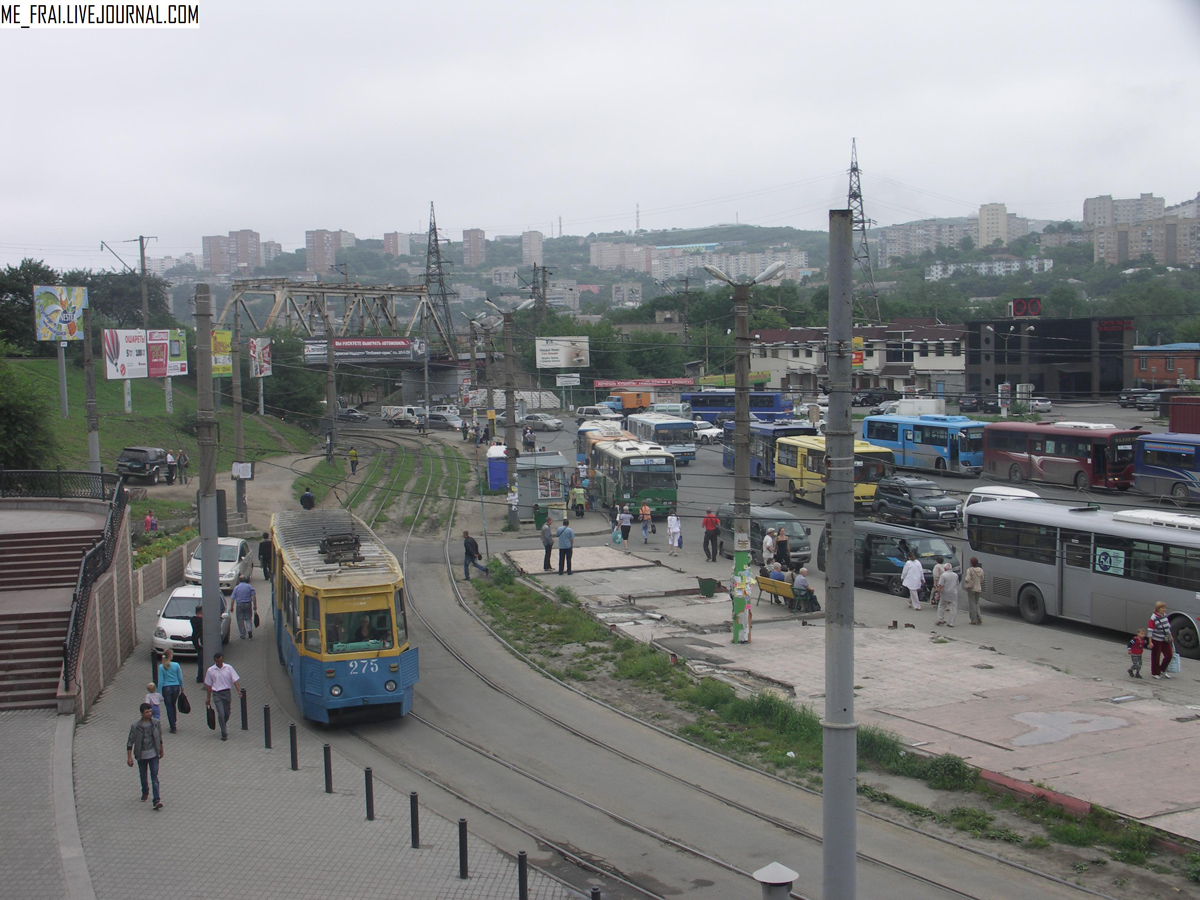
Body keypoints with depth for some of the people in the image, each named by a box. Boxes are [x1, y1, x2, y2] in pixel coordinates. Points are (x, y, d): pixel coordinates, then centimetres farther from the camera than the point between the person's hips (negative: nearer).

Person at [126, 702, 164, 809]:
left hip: (153, 755, 0)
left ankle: (157, 800, -13)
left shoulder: (156, 724, -5)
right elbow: (130, 742, -7)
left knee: (154, 777, -8)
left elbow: (160, 738, 9)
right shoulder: (135, 726, -12)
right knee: (143, 776, 17)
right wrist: (129, 757, -11)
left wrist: (161, 751, 17)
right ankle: (145, 793, 45)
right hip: (141, 755, 0)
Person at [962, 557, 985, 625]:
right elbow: (982, 579, 8)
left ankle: (974, 620, 4)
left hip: (971, 589, -5)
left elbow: (967, 580, -19)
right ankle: (979, 618, 3)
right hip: (978, 588, 5)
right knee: (976, 603, 18)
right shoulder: (981, 570, 0)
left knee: (972, 604, 3)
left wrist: (965, 578, 2)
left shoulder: (969, 570, -15)